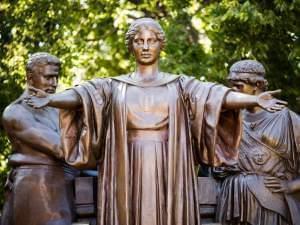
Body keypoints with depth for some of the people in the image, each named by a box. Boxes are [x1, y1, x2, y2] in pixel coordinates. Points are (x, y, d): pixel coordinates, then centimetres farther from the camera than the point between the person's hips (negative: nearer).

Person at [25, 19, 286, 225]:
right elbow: (80, 96, -6)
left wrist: (254, 100, -22)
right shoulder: (115, 86, 9)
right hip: (128, 172, 0)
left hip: (169, 173, 0)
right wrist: (50, 99, -27)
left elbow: (217, 95, -5)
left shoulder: (180, 85, 9)